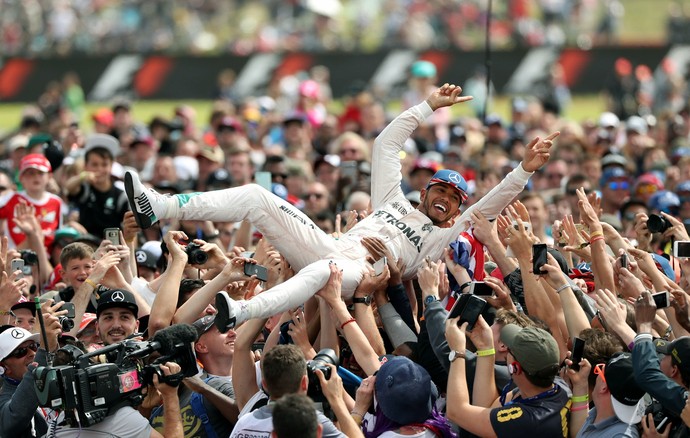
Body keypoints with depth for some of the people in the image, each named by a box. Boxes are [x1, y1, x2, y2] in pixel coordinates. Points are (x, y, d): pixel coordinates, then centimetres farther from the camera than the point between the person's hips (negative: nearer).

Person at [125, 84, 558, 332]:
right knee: (257, 198, -12)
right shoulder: (394, 200, 33)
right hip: (330, 247, 5)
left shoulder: (444, 236, 22)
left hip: (364, 275, -5)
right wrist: (429, 106, 30)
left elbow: (494, 202, 11)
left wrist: (526, 168, 0)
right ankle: (158, 208, -24)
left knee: (322, 271, -44)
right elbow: (387, 144, 31)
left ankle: (242, 312, -68)